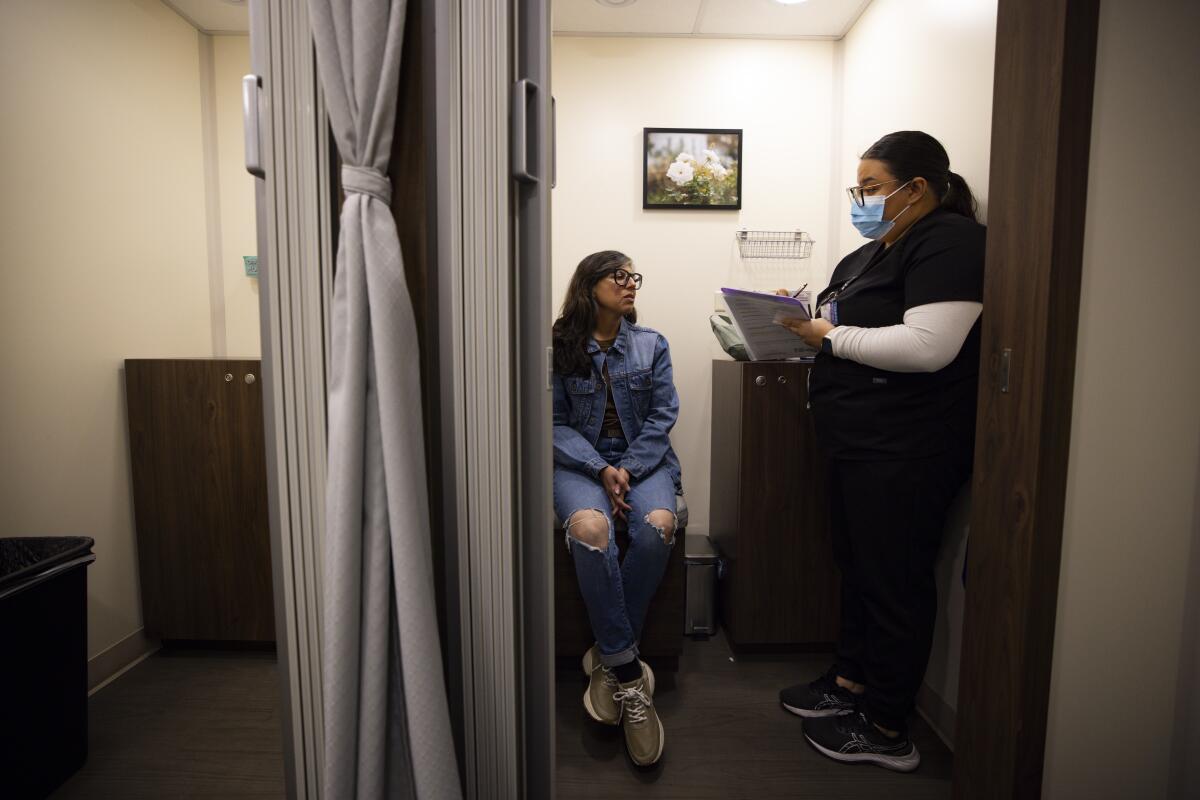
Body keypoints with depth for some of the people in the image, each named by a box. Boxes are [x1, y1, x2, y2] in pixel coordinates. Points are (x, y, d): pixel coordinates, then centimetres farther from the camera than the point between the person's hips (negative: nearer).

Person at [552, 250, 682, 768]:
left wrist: (628, 469, -11)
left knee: (657, 526, -30)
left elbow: (663, 414, 3)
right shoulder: (560, 348, 3)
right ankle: (628, 675, -19)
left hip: (643, 458, 2)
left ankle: (608, 658, -11)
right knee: (589, 527, -34)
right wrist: (600, 469, -15)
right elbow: (555, 425, -1)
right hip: (580, 461, -1)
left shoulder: (652, 344, 10)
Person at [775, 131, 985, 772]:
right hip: (858, 442, 10)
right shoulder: (876, 251, 17)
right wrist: (804, 322, 5)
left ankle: (886, 730, 19)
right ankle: (850, 680, 37)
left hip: (906, 450, -9)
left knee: (894, 580, 2)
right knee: (856, 564, 19)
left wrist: (831, 336, -17)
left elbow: (926, 346, -25)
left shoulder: (949, 243, -12)